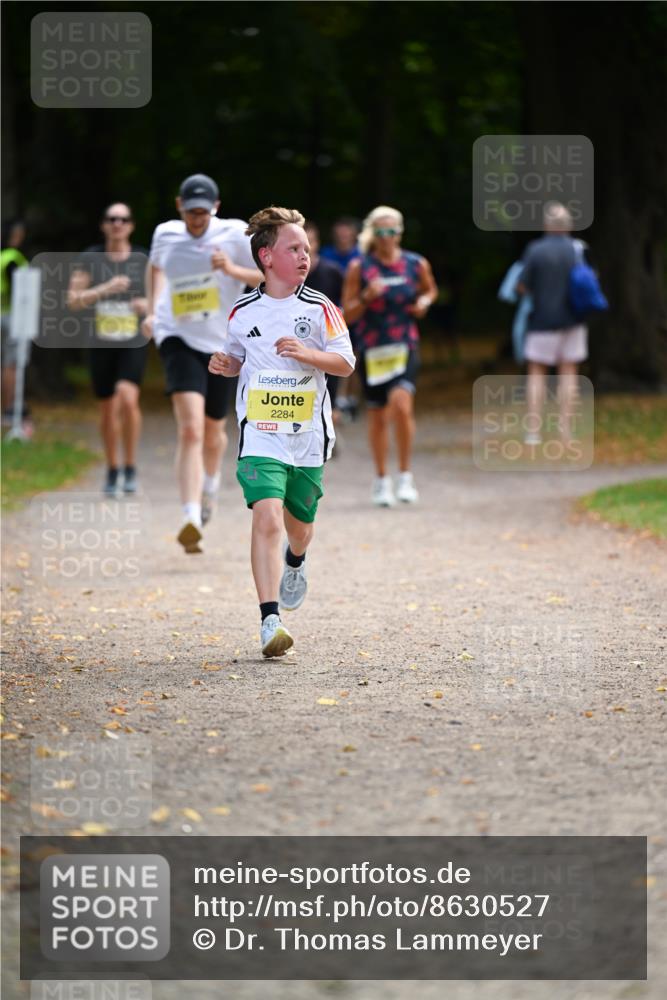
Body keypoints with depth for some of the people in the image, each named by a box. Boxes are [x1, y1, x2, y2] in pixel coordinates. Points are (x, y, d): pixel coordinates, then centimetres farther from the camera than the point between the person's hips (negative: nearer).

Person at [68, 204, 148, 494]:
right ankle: (112, 470, 29)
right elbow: (73, 300, -7)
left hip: (134, 343, -2)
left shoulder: (144, 260, -1)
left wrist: (150, 304, -14)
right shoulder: (90, 258, 0)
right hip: (101, 344, 2)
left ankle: (130, 467, -8)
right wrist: (105, 289, -22)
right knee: (108, 408, 9)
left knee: (127, 398, -23)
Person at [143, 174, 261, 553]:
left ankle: (210, 484, 52)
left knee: (213, 431, 17)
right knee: (191, 429, -20)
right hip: (179, 339, -1)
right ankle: (192, 520, -28)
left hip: (223, 344, 1)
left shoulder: (235, 234, -6)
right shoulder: (165, 234, 2)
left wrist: (232, 269, -20)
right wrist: (153, 311, 14)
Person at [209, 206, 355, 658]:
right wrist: (225, 365, -3)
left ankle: (295, 563, 55)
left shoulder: (319, 308, -2)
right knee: (268, 519, -19)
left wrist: (306, 353, -19)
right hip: (260, 437, -1)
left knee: (299, 524, 16)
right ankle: (271, 621, -21)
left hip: (308, 435, 1)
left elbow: (346, 363, -3)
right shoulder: (244, 312, 2)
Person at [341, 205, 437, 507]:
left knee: (401, 403, -22)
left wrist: (424, 302, 2)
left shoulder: (416, 265, 3)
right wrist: (367, 298, -18)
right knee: (377, 415, 8)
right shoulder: (359, 268, -2)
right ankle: (381, 480, 25)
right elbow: (346, 315, -1)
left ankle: (405, 476, -10)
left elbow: (430, 290, 24)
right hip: (371, 350, 0)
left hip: (405, 347, 0)